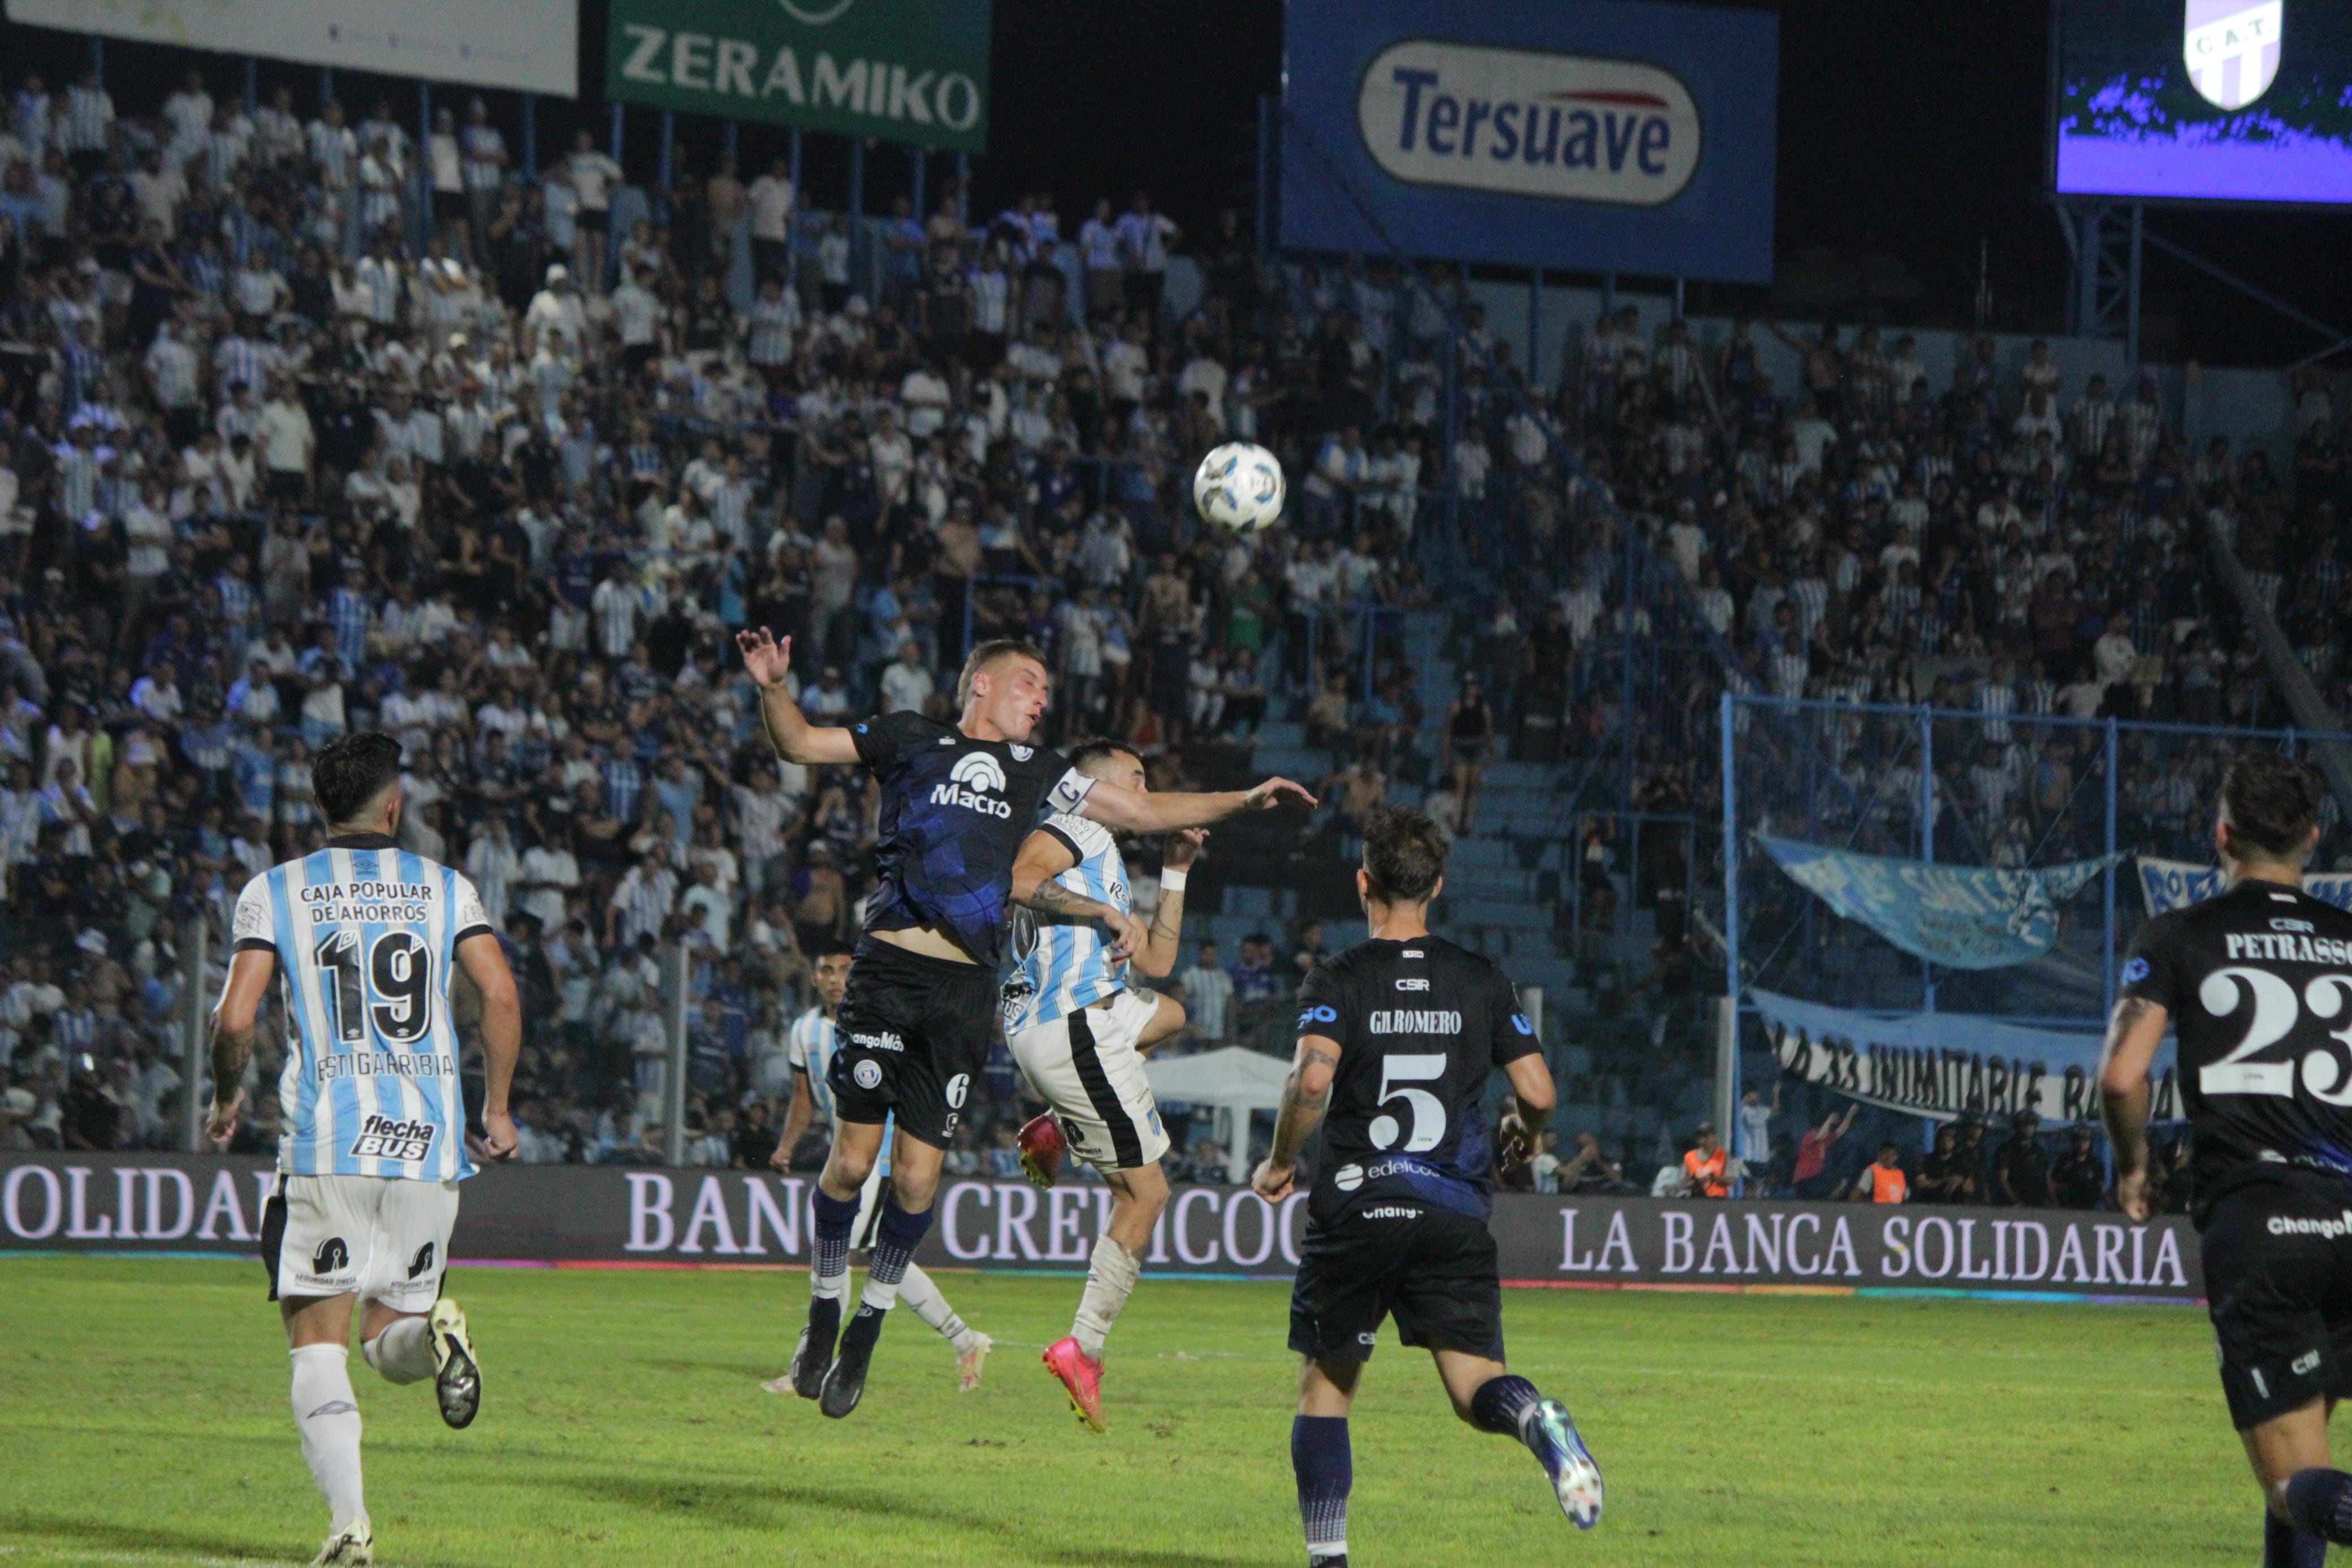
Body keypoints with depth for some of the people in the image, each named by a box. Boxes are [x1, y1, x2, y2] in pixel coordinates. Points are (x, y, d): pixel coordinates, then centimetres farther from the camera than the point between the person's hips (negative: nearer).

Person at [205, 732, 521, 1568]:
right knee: (390, 1340, 14)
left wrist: (226, 1099, 15)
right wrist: (497, 1109, 10)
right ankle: (433, 1332, -23)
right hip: (429, 1145, 2)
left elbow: (236, 1020, -4)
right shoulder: (447, 889, 9)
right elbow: (501, 998, -3)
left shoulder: (274, 891, 4)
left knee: (319, 1341, 2)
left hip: (326, 1145, -2)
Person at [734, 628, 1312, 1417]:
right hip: (887, 971, -3)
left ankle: (866, 1333, 14)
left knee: (917, 1176, -1)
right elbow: (798, 743, 12)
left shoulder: (1036, 771, 21)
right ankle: (823, 1318, 12)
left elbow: (1144, 810, 25)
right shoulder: (910, 739, 12)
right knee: (852, 1158, -6)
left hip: (966, 991, 3)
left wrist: (1244, 800, 19)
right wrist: (774, 689, -7)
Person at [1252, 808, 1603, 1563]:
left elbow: (1312, 1079, -19)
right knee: (1472, 1377, -2)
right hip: (1455, 1213, 1)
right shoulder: (1483, 982, 6)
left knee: (1326, 1384, 14)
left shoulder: (1338, 981, -2)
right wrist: (1520, 1140, 24)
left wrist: (1279, 1162, -2)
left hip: (1354, 1210, -1)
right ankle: (1537, 1419, -38)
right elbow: (1538, 1093, 1)